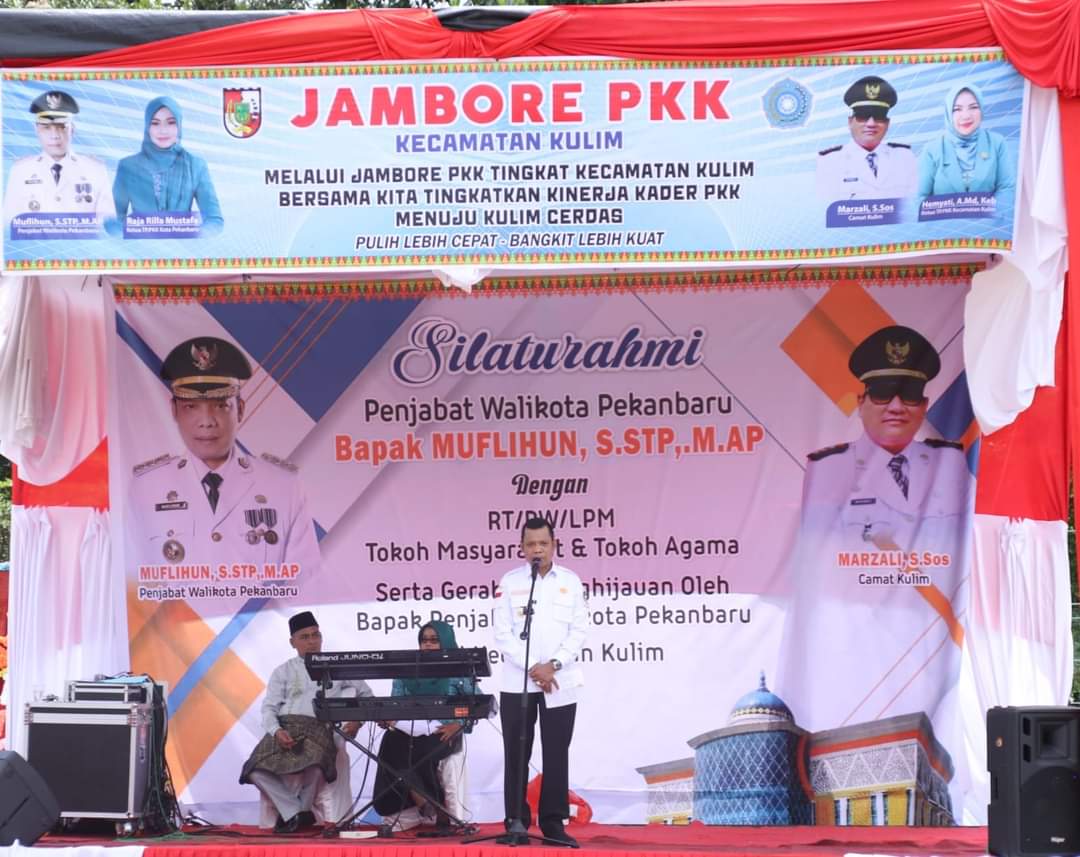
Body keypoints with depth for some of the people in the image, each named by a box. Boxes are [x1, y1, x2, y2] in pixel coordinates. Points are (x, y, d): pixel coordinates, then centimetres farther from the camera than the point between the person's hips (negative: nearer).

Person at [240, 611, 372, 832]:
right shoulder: (283, 672, 20)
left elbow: (366, 695, 21)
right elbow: (269, 708, 9)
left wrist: (358, 720, 0)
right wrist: (276, 731, -12)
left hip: (318, 729, -2)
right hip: (284, 729, 2)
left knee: (314, 765, -37)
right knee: (257, 771, -25)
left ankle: (300, 810, -11)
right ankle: (296, 813, -11)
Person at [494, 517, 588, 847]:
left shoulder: (571, 581, 5)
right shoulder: (509, 582, 2)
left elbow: (579, 630, 1)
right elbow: (503, 632, -2)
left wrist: (553, 665, -11)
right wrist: (532, 668, -12)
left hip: (560, 682, 0)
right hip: (517, 682, 0)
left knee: (557, 755, 2)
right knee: (516, 754, 1)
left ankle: (553, 823, 7)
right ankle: (516, 823, 5)